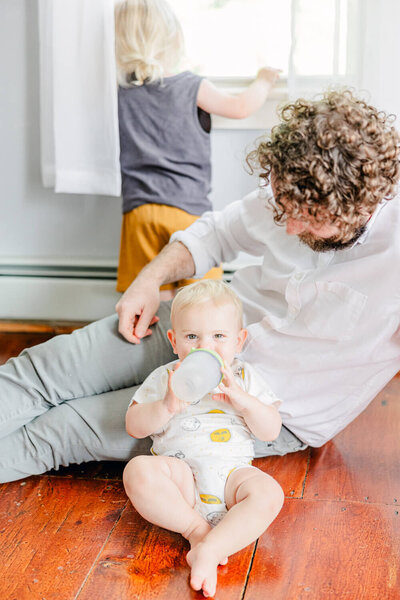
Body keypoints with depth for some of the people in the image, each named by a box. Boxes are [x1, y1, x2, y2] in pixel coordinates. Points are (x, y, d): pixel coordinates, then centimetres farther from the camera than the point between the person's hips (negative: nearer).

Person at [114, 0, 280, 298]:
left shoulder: (122, 90, 6)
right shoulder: (193, 87, -3)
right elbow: (241, 107, 3)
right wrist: (264, 81, 22)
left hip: (139, 209, 3)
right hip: (187, 208, -3)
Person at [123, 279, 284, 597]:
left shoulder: (245, 377, 13)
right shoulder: (165, 378, 11)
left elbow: (272, 430, 6)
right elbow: (134, 425, 4)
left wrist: (240, 398, -10)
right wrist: (167, 406, -13)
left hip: (232, 471, 1)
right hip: (179, 471, 0)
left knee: (269, 493, -30)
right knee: (138, 471, -30)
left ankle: (209, 549, -39)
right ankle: (198, 528, -24)